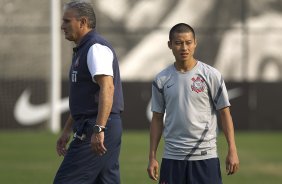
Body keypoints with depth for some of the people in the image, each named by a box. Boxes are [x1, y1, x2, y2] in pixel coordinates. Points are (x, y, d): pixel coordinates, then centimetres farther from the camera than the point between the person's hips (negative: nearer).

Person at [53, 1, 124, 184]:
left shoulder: (96, 48, -12)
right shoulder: (82, 50, 21)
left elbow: (107, 88, -24)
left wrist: (98, 129, -31)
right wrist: (67, 131, 28)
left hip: (97, 131, -10)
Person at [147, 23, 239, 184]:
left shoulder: (212, 75, -1)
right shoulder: (162, 80, 6)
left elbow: (225, 113, 1)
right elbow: (157, 119, 11)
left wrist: (232, 151, -6)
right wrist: (152, 157, 6)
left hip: (205, 156, -3)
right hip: (172, 156, 3)